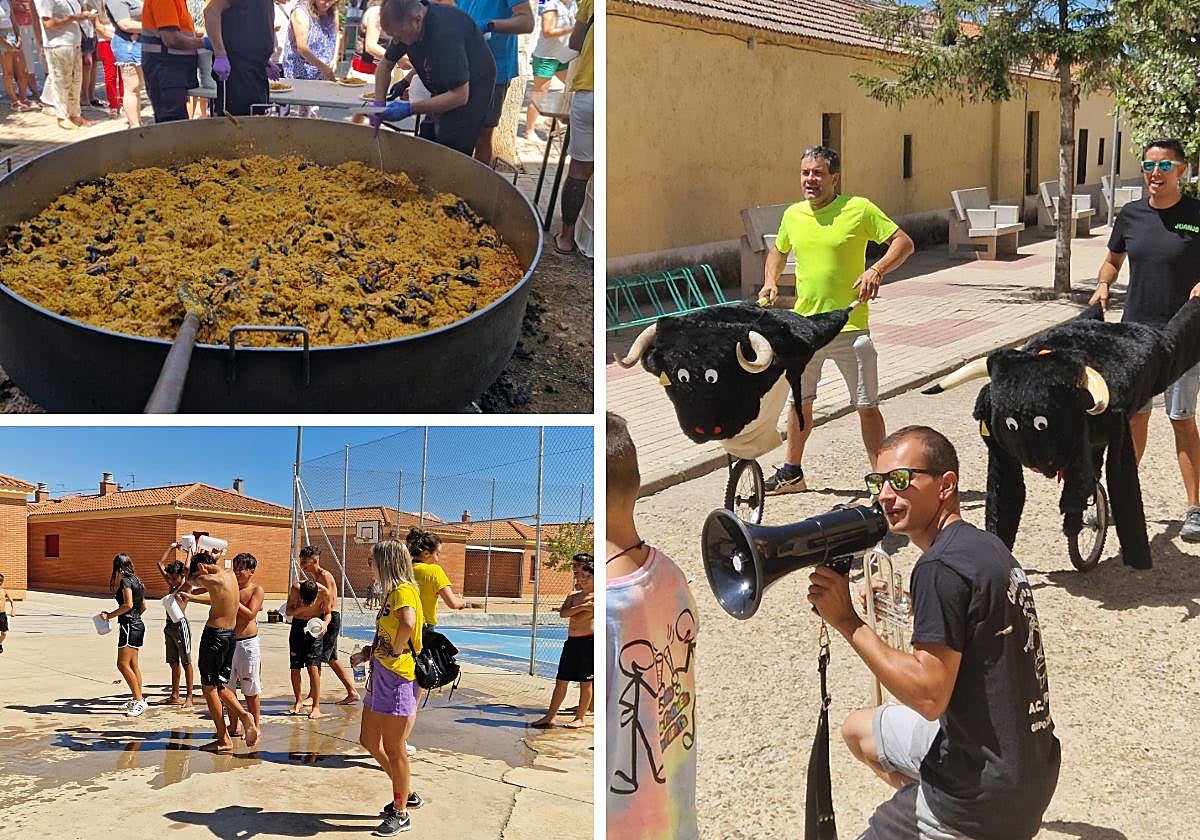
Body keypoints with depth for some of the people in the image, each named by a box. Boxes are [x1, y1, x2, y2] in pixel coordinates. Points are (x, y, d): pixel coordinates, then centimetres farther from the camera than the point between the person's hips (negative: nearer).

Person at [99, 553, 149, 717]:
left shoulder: (125, 581, -12)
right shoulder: (136, 581, 14)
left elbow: (128, 604, -22)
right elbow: (143, 606, 17)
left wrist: (109, 615, -14)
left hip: (129, 626, -10)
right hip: (138, 624, 10)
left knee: (123, 664, -10)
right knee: (133, 665, 13)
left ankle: (139, 701, -12)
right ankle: (137, 700, 18)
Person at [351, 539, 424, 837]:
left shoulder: (404, 590, -17)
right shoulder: (391, 592, 15)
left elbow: (408, 623, -37)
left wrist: (396, 652, -23)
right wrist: (367, 653, 16)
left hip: (398, 676, -11)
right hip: (380, 674, 11)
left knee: (393, 748, 0)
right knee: (369, 740, 18)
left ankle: (400, 814, 14)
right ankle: (407, 793, 32)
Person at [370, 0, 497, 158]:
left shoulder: (446, 33, -35)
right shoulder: (404, 23, -9)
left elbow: (460, 96, -32)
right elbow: (385, 65, 7)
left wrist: (410, 109, -31)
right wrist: (379, 103, -9)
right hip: (443, 91, 9)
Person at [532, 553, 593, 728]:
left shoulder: (597, 597, -7)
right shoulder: (574, 595, 15)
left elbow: (578, 618, -17)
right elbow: (563, 613, -5)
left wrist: (572, 612, 0)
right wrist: (582, 607, -15)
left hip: (588, 640, -7)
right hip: (571, 641, 7)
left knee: (585, 682, 2)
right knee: (561, 680, 8)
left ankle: (581, 717, 11)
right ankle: (550, 716, 11)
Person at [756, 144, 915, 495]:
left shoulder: (859, 209, -8)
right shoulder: (792, 215, 7)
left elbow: (904, 242, -7)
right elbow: (778, 250, 26)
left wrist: (877, 270, -24)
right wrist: (770, 281, 8)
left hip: (850, 327, -5)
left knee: (867, 407, 0)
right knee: (799, 401, 16)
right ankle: (791, 473, 31)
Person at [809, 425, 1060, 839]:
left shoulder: (941, 568, -22)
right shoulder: (986, 545, 7)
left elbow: (929, 695, -26)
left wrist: (847, 622, -21)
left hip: (984, 796, -9)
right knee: (857, 730, 26)